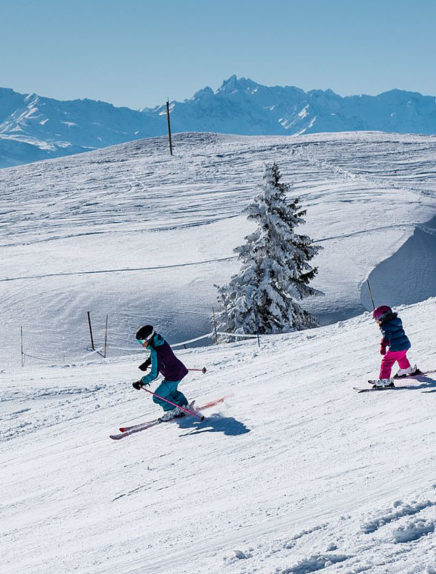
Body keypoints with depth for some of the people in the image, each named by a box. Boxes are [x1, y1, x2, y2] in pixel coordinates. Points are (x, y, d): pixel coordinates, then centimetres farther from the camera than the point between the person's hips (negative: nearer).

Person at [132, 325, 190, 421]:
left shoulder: (155, 352, -31)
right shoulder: (160, 340, -5)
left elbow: (154, 374, -29)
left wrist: (141, 382, -22)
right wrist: (147, 363, 11)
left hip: (173, 377, -9)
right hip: (180, 370, 9)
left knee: (158, 397, 2)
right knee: (171, 391, 31)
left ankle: (174, 411, 19)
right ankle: (185, 406, 44)